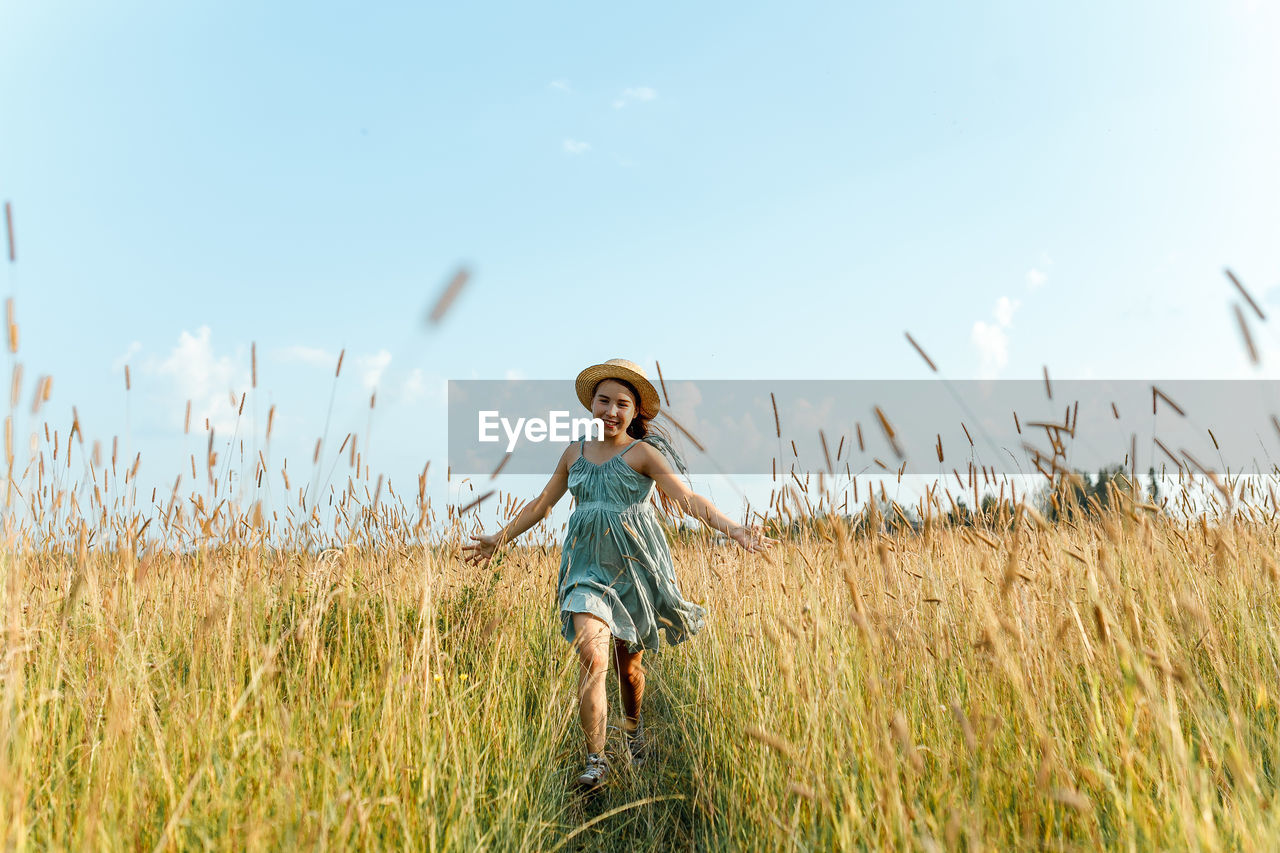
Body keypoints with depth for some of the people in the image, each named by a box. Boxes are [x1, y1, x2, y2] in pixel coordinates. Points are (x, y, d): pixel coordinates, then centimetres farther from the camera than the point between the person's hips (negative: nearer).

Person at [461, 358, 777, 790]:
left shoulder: (642, 453, -5)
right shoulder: (576, 452, 8)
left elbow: (689, 499, -14)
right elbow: (542, 504, 18)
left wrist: (734, 530, -28)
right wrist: (498, 539, 21)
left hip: (635, 564, -2)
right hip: (589, 565, 2)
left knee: (628, 664, 10)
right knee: (592, 656, -17)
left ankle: (633, 726, 42)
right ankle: (595, 759, -7)